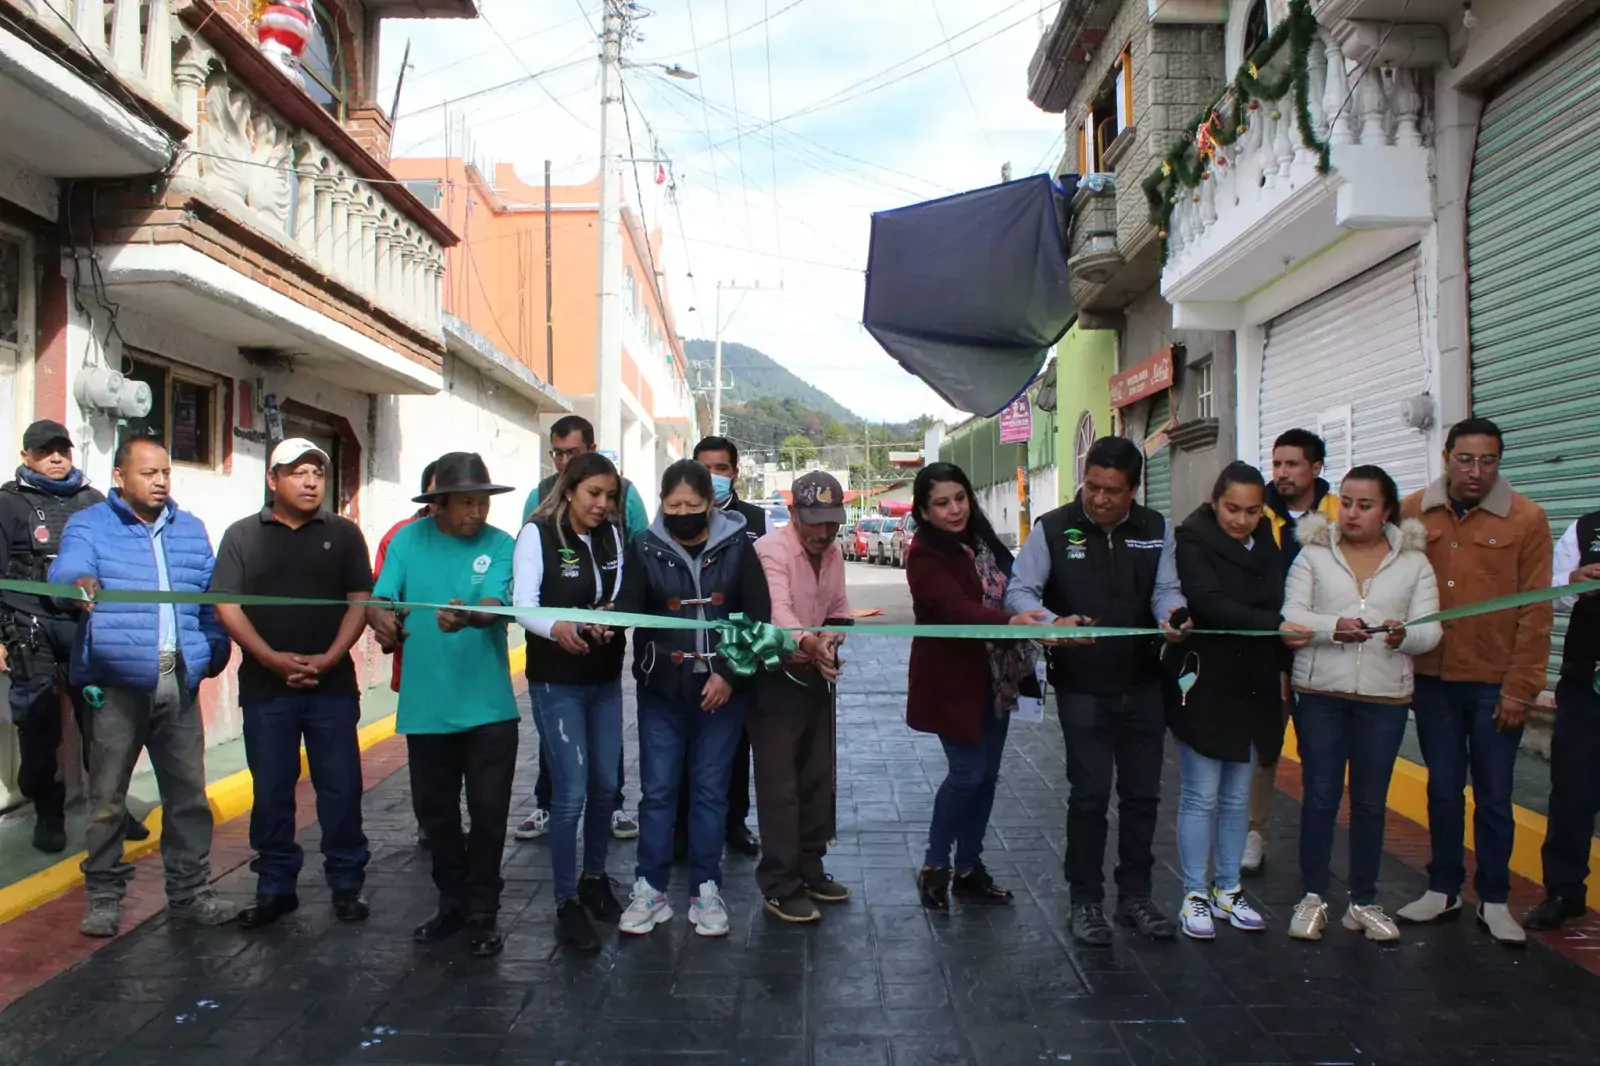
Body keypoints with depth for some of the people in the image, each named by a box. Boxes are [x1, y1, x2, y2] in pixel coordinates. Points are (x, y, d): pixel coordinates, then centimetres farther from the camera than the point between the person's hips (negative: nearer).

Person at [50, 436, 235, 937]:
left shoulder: (191, 529, 16)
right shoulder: (89, 525, 3)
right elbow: (67, 567, -18)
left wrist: (215, 651, 3)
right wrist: (79, 583, -40)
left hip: (179, 683, 3)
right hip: (117, 684, -3)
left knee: (188, 792, 8)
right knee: (107, 796, 5)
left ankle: (190, 891, 19)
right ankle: (104, 896, 21)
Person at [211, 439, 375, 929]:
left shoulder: (344, 534, 6)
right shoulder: (242, 535, 5)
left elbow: (359, 601, 2)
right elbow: (227, 606, -1)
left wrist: (328, 659, -11)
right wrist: (273, 659, -13)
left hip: (333, 684, 0)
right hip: (265, 685, 0)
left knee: (341, 788, 4)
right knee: (271, 791, 9)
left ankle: (347, 884, 17)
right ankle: (275, 887, 22)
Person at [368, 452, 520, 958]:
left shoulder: (501, 545, -5)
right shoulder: (409, 540, 0)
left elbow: (496, 604, -20)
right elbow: (378, 598, -6)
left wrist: (468, 616, -43)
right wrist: (381, 618, -30)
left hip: (488, 706, -2)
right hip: (425, 706, 2)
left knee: (488, 811, 4)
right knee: (434, 811, 15)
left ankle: (483, 912, 23)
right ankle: (453, 902, 35)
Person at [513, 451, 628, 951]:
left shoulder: (612, 535, 6)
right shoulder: (538, 533, -10)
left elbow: (621, 598, 1)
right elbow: (524, 604, -19)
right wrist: (555, 628, -39)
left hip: (606, 679, 6)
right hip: (556, 682, -5)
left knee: (605, 785, 12)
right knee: (572, 791, -6)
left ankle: (594, 878, 32)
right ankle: (566, 903, 9)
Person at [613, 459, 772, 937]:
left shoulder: (736, 545, -4)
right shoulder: (646, 547, -3)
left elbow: (759, 616, -3)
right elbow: (629, 607, -10)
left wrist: (730, 674, -10)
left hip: (723, 687, 0)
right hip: (661, 688, 0)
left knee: (711, 789, 9)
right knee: (657, 788, 5)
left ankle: (706, 890, 21)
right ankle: (650, 889, 18)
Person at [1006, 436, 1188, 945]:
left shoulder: (1156, 530, 3)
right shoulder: (1053, 529, -8)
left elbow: (1167, 589, 0)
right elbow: (1019, 591, -11)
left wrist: (1172, 616, -24)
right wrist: (1055, 622, -30)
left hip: (1142, 684, 4)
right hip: (1081, 687, -4)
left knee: (1142, 793, 12)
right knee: (1090, 794, 1)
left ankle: (1135, 896, 28)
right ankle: (1086, 901, 18)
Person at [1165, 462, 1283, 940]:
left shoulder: (1269, 542, 8)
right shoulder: (1193, 538, -10)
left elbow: (1282, 604, 10)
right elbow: (1208, 602, -24)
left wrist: (1287, 667, -1)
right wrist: (1274, 625, -32)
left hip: (1253, 686, 6)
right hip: (1203, 683, -5)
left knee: (1238, 796, 12)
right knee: (1201, 795, 0)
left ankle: (1227, 890, 25)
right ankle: (1194, 897, 12)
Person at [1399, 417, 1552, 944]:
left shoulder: (1526, 518, -6)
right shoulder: (1413, 513, -2)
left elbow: (1536, 611, -6)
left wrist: (1520, 688, -7)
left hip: (1495, 683, -2)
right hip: (1432, 678, 2)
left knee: (1493, 795, 9)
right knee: (1443, 789, 14)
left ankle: (1494, 901, 24)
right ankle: (1443, 890, 28)